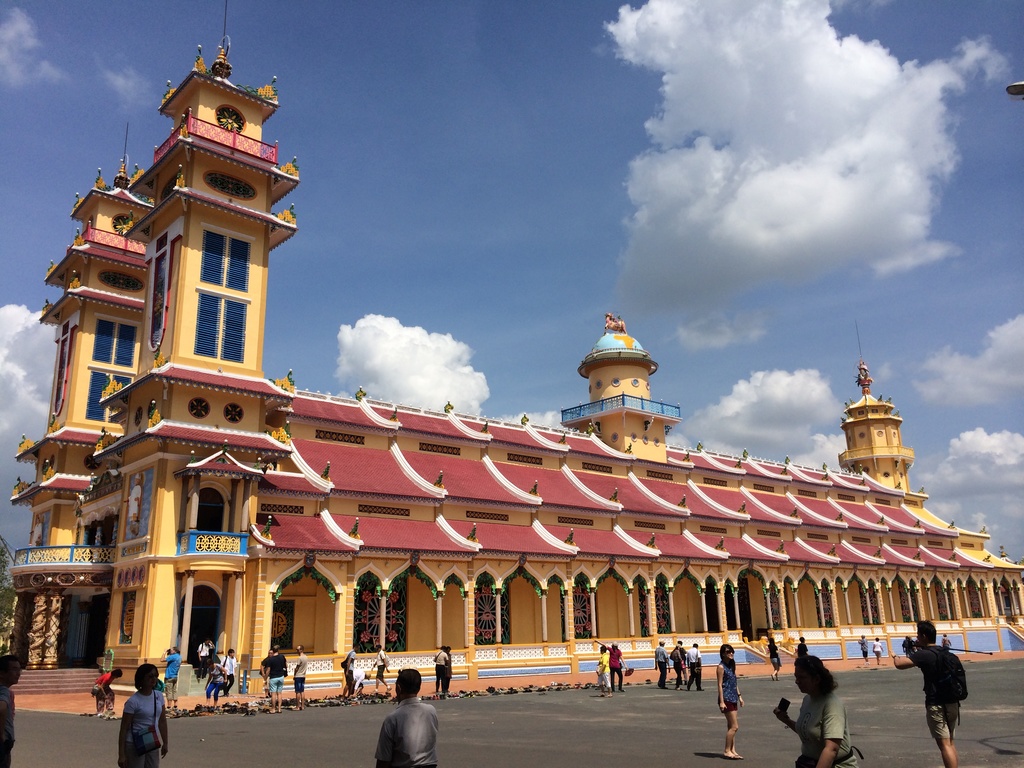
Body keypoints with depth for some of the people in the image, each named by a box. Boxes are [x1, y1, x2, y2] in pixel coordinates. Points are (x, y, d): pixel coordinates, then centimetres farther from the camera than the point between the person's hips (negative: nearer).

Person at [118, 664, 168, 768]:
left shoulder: (159, 696, 0)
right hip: (135, 745, -5)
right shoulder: (133, 701, -17)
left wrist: (165, 743, 10)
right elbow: (124, 728, -13)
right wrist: (121, 754, -13)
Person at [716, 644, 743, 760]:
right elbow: (720, 685, -15)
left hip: (733, 698, 8)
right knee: (734, 726, -7)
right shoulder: (721, 667, -12)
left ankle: (732, 751, 16)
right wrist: (721, 702, -18)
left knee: (731, 726, 11)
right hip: (726, 699, -8)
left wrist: (739, 696, 14)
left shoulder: (731, 666, 12)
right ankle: (727, 751, 1)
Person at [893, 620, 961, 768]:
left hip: (937, 706, -8)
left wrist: (895, 657, -4)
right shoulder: (945, 652, 8)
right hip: (952, 703, 8)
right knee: (950, 743, 17)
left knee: (944, 745, -5)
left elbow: (899, 664, -25)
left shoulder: (923, 655, -16)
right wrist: (919, 649, 23)